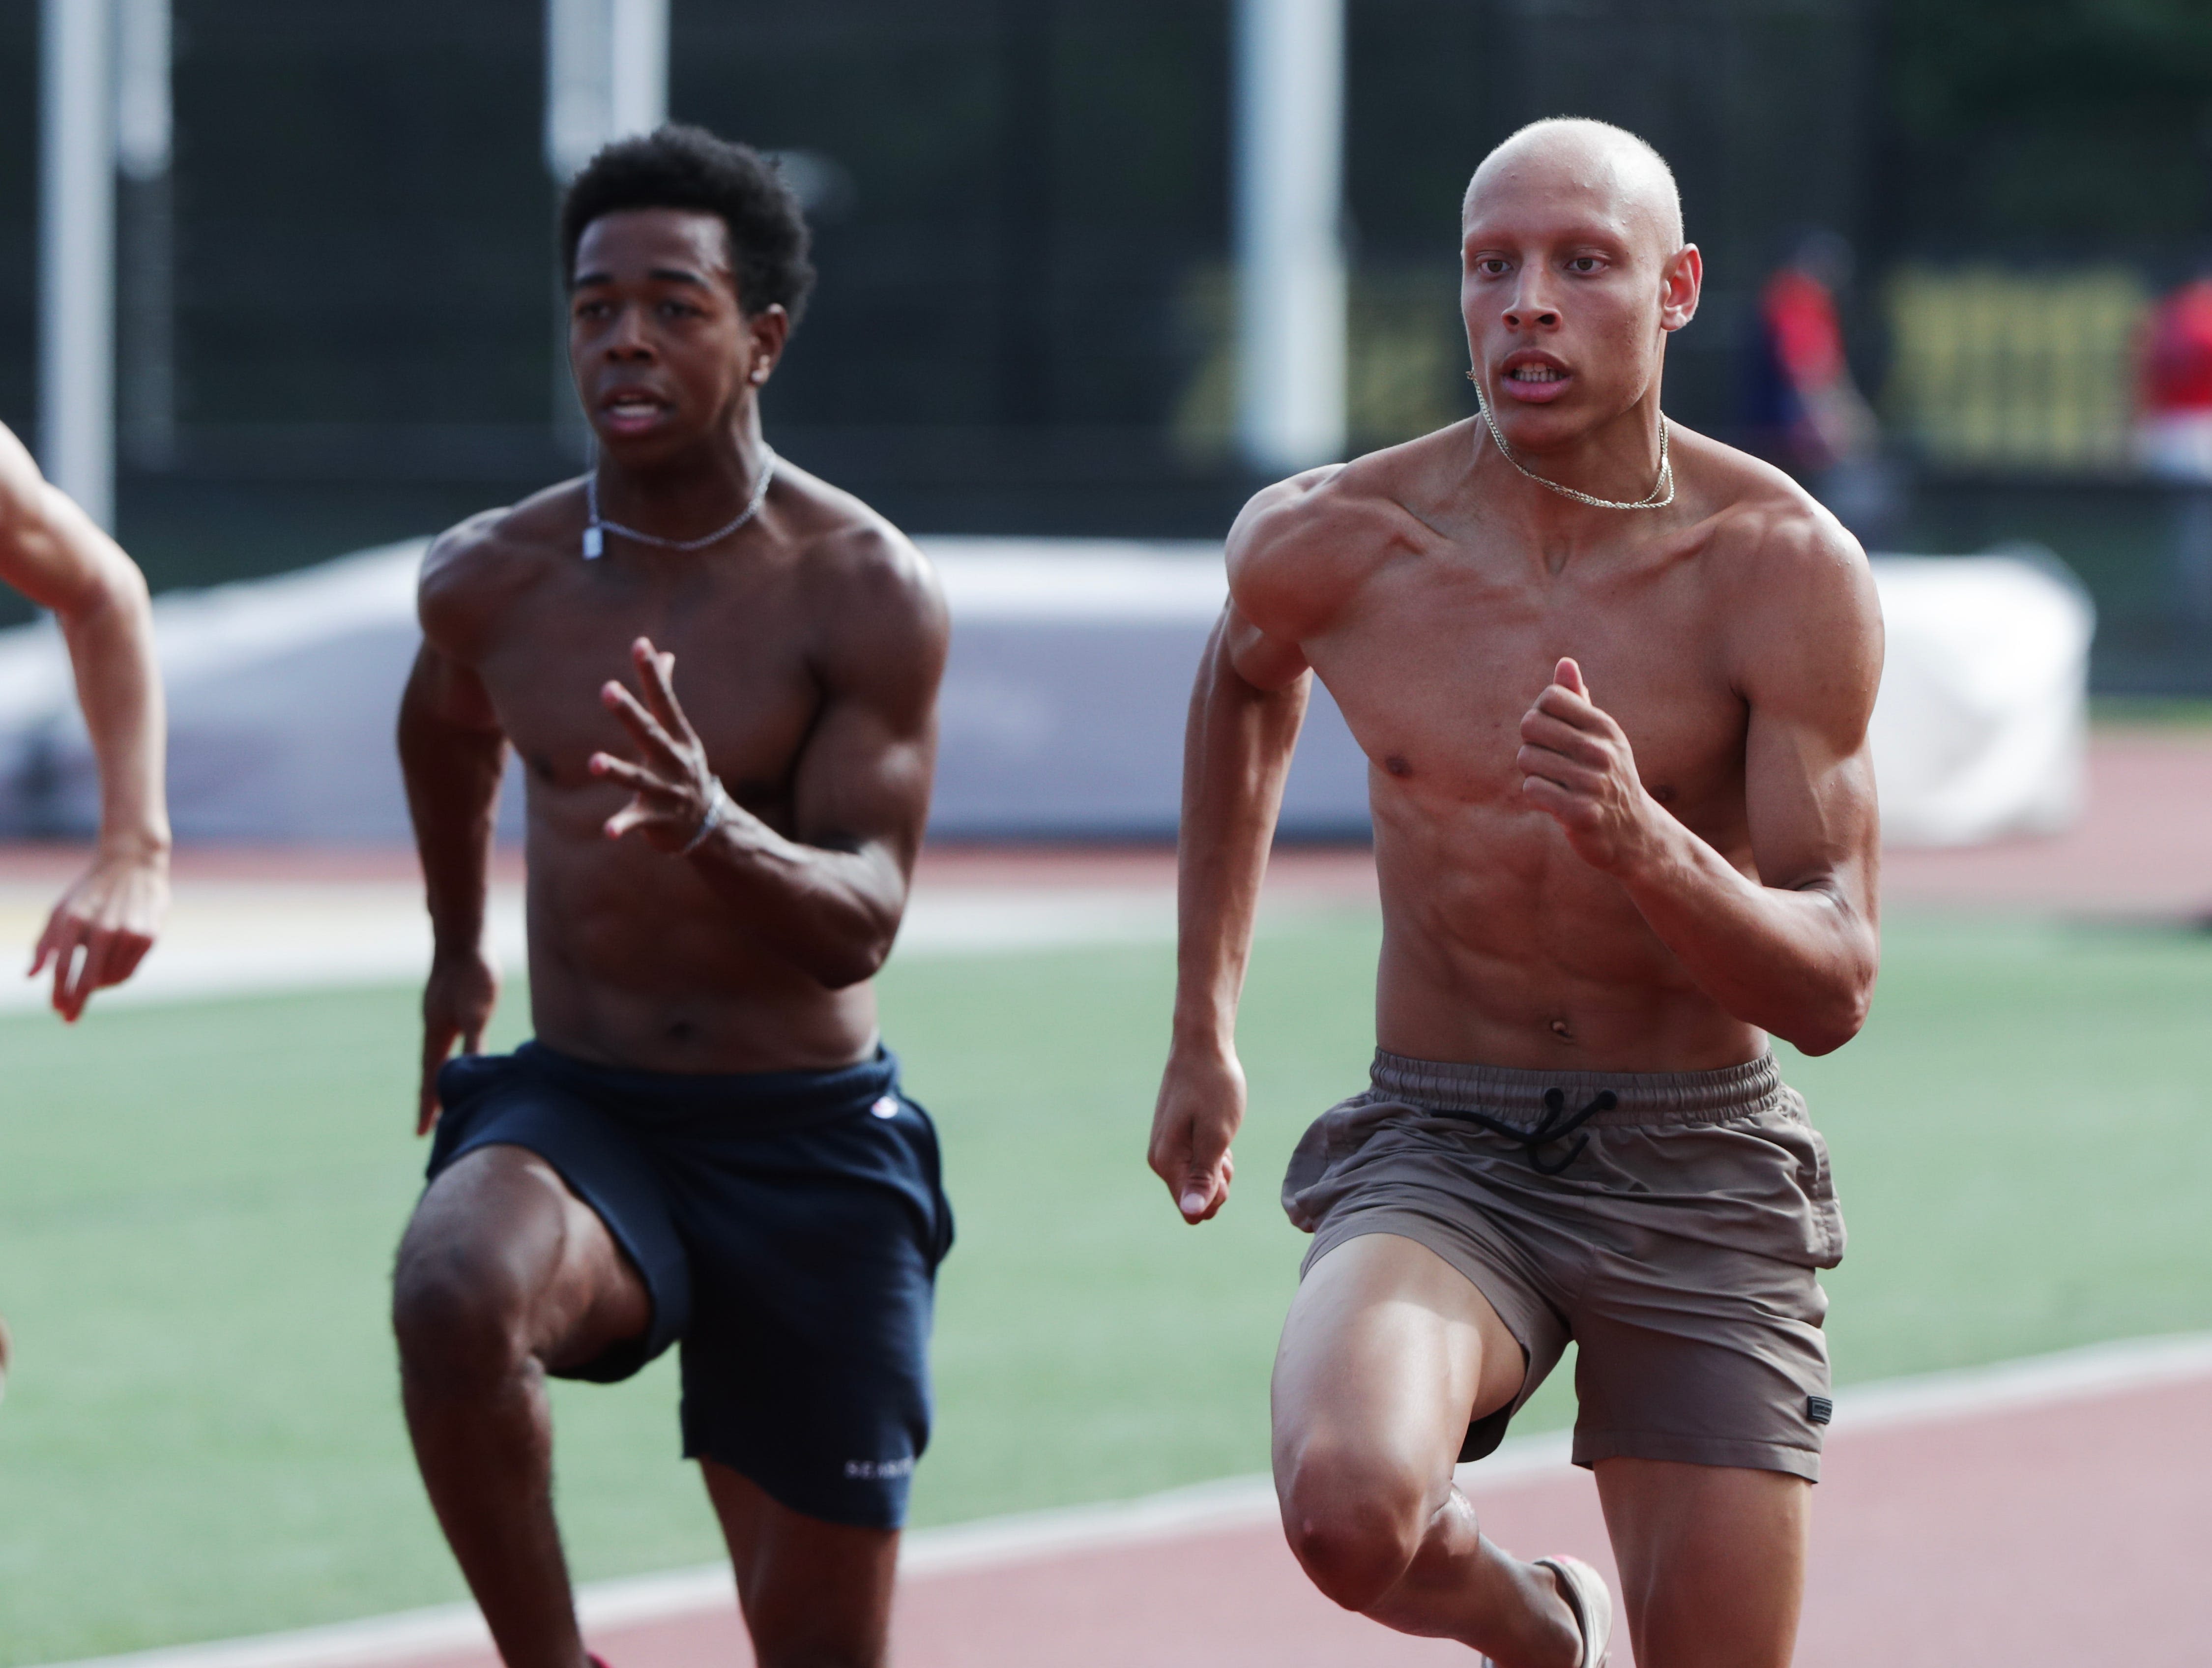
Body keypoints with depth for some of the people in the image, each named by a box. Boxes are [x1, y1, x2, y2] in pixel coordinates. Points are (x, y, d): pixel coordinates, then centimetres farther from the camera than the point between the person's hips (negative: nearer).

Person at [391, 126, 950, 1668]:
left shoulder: (867, 593, -11)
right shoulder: (491, 581, -1)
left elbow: (862, 921, -18)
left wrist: (709, 823, -37)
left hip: (809, 1139, -1)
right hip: (575, 1111, 1)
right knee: (455, 1295, -35)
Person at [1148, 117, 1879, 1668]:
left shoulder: (1790, 574, -12)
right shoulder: (1326, 542, -6)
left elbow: (1832, 991, -13)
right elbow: (1246, 678, 21)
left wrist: (1642, 843, -32)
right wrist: (1203, 1033, 23)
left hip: (1701, 1173, 0)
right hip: (1442, 1157, 0)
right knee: (1350, 1505, -30)